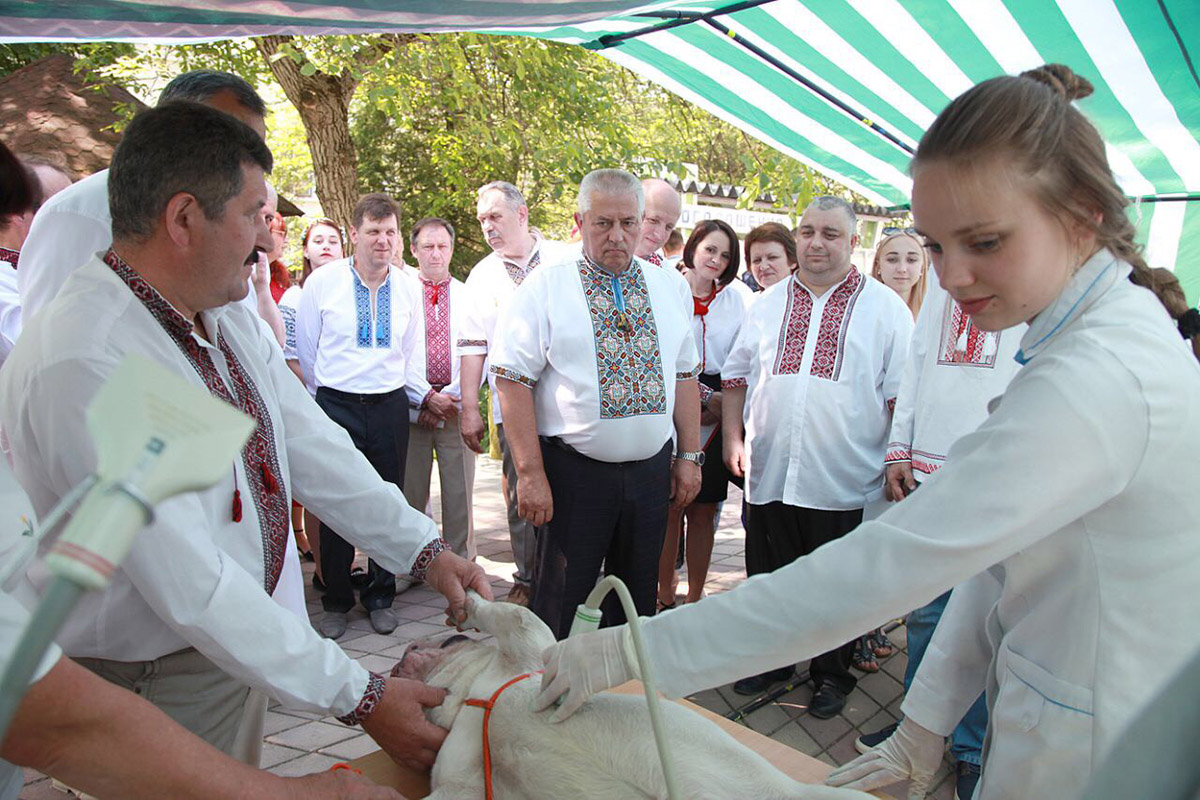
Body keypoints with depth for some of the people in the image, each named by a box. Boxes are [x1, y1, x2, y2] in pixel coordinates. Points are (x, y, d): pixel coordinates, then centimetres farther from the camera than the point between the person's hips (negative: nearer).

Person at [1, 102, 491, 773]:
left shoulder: (228, 312, -1)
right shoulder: (83, 365, -29)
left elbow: (309, 443, 2)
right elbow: (190, 587, -30)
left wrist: (425, 548, -5)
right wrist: (361, 698, -26)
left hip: (240, 638, 8)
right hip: (145, 678, -7)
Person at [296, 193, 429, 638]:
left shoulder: (407, 288, 7)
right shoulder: (322, 282, -1)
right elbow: (304, 351, 6)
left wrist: (423, 396, 9)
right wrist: (320, 400, 10)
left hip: (390, 406, 2)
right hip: (335, 407, -2)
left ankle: (380, 598, 25)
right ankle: (336, 602, 21)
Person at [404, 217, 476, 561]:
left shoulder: (469, 296, 10)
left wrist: (451, 398, -8)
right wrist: (428, 398, -9)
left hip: (457, 407, 1)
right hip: (411, 407, 0)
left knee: (460, 490, 3)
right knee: (411, 492, 5)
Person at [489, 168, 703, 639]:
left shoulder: (668, 288, 9)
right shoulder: (545, 288, -5)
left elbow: (684, 375, 13)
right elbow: (514, 382, -9)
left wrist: (690, 456, 8)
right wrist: (531, 474, -14)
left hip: (651, 472, 4)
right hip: (573, 472, -4)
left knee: (636, 600, 17)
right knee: (561, 603, 6)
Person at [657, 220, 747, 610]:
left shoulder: (735, 300, 13)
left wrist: (719, 407, -4)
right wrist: (706, 396, -8)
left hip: (716, 418, 4)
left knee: (704, 511, 8)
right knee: (670, 509, 1)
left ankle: (695, 597, 20)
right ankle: (664, 596, 15)